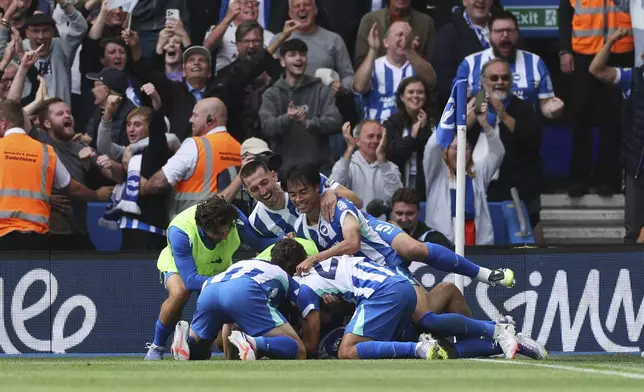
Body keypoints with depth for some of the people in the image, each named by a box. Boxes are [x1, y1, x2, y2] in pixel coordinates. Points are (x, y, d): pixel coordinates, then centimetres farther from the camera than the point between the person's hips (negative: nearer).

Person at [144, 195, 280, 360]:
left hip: (218, 269, 4)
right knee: (179, 293, -35)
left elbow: (259, 242, -16)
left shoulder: (235, 219, -33)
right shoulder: (180, 231, -42)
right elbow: (190, 279, -43)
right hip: (178, 266, -4)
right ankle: (156, 347, -16)